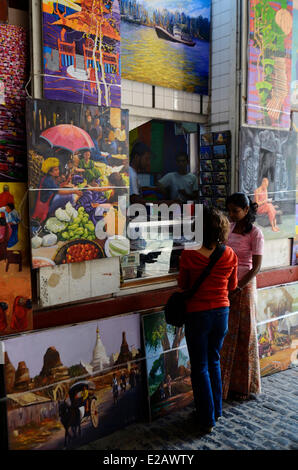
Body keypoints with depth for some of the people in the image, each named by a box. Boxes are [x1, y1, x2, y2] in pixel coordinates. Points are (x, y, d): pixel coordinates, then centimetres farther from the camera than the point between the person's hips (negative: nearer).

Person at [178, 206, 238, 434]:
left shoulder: (189, 255, -17)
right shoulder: (230, 255, -7)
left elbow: (182, 284, -2)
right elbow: (232, 286, 6)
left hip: (198, 315, -4)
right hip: (221, 312, 4)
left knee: (200, 368, 11)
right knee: (214, 362, 23)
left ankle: (207, 419, 21)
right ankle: (216, 410, 36)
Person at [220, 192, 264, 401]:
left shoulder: (255, 233, -10)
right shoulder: (229, 227, 7)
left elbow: (256, 267, -12)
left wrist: (238, 288, -16)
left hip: (244, 287, -5)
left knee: (244, 335, 6)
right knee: (226, 334, 9)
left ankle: (245, 385, 23)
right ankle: (226, 382, 24)